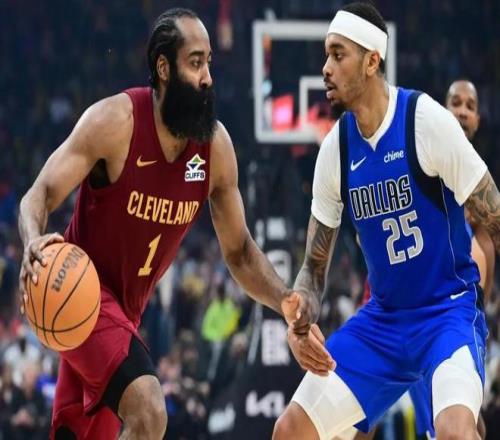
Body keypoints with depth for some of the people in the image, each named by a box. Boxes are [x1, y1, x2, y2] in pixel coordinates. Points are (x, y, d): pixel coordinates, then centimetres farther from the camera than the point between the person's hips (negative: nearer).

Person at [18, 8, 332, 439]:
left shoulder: (216, 146, -6)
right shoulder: (116, 121, -21)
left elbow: (238, 250, 5)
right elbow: (39, 197, -22)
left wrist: (285, 301, -13)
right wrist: (34, 241, -46)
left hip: (127, 306, 7)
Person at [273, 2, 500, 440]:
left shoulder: (427, 120, -17)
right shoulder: (336, 148, -1)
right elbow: (315, 264, 6)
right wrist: (300, 321, -14)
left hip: (449, 310, -6)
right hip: (382, 319, 6)